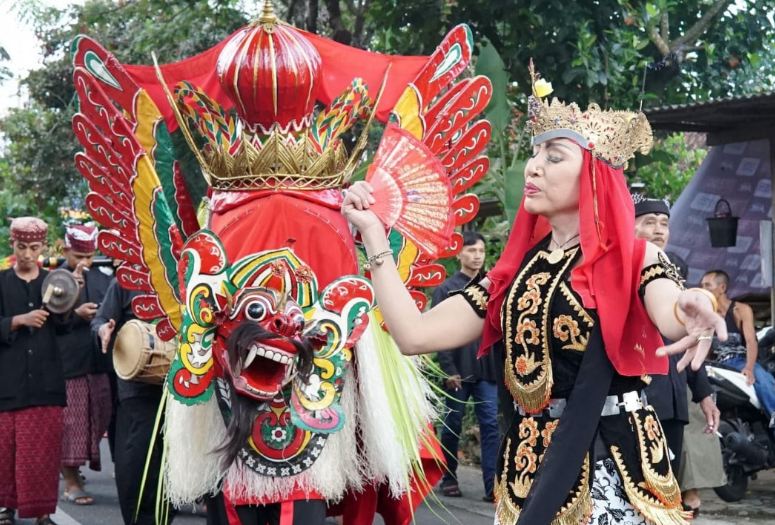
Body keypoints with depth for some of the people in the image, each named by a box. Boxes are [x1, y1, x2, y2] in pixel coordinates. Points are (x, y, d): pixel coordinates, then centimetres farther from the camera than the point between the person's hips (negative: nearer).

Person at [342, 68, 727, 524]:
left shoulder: (634, 259, -6)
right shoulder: (515, 270, 6)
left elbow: (672, 317, -28)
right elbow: (415, 334, -1)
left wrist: (692, 312, -53)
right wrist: (373, 232, 0)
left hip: (616, 459, -4)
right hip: (530, 459, 4)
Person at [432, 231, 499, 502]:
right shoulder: (446, 289, 0)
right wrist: (448, 369, -13)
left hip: (487, 370, 3)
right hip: (458, 370, -2)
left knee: (491, 425, -5)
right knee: (453, 426, 8)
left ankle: (492, 485, -6)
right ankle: (449, 478, 21)